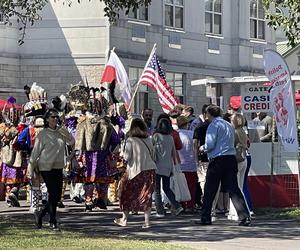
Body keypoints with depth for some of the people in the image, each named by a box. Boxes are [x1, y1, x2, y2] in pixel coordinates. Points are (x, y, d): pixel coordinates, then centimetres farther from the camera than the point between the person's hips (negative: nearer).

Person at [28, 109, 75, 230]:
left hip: (58, 167, 6)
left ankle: (40, 215, 24)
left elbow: (72, 142, 5)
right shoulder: (43, 134, -7)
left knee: (57, 196, 7)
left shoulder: (61, 132, 8)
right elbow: (35, 152, -4)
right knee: (53, 194, -7)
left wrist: (66, 133, -11)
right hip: (46, 168, -6)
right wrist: (31, 169, -4)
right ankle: (53, 221, 6)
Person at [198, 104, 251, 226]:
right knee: (233, 189, 2)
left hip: (218, 160, -6)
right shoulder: (229, 125, 19)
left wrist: (203, 148, 9)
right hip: (231, 158, 6)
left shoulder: (213, 125, -5)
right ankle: (245, 217, -9)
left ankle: (205, 218, 12)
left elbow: (210, 145, -13)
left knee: (209, 191, 5)